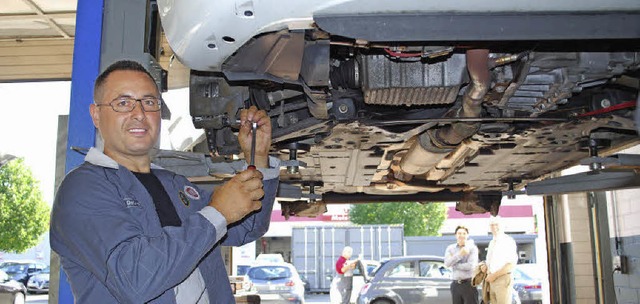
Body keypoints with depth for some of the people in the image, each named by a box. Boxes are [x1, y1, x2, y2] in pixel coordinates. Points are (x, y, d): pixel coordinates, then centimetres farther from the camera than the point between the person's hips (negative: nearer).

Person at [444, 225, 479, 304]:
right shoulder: (450, 248, 8)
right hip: (455, 285, 4)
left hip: (469, 284, -4)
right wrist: (460, 254, -16)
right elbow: (447, 263, -8)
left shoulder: (472, 248, -3)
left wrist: (453, 265, -5)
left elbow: (471, 265, -15)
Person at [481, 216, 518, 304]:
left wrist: (494, 275, -15)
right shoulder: (492, 243, 18)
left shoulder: (508, 241, -6)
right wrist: (486, 266, 6)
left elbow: (511, 264, -15)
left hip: (503, 279, -7)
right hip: (491, 281, 7)